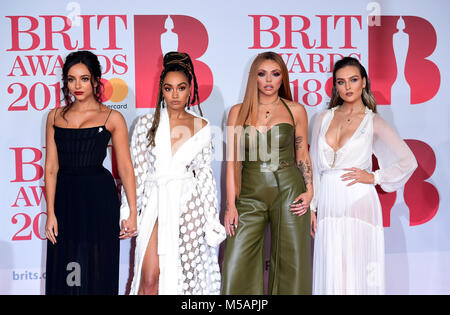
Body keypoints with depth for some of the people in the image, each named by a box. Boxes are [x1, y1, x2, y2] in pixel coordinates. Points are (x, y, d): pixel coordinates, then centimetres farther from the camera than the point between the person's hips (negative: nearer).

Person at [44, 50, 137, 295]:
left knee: (97, 270, 6)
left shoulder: (112, 118, -1)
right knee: (63, 272, 9)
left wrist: (132, 212, -6)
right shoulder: (55, 116, 8)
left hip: (99, 198, -3)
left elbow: (125, 167, -2)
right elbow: (51, 168, 5)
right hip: (65, 199, 3)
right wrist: (51, 213, -1)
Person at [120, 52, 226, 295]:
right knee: (150, 279, -6)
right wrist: (128, 212, -1)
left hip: (188, 206, 1)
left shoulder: (201, 127, 4)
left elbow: (204, 174, 6)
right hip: (154, 204, -1)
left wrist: (212, 220, 5)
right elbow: (135, 170, 3)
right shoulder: (146, 124, 2)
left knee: (184, 275, 6)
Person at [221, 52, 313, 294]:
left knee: (289, 265, 4)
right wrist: (231, 205, -1)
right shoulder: (238, 112, 8)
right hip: (251, 194, 1)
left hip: (288, 191, 0)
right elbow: (233, 160, 5)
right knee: (237, 267, -4)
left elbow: (302, 155, 12)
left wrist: (309, 190, -2)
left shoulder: (295, 110, 7)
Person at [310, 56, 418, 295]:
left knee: (358, 274, -3)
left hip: (359, 205, -3)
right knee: (330, 274, 3)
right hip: (329, 207, 3)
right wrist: (311, 206, 9)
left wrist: (374, 177, -6)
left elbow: (408, 161, 4)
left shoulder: (373, 122, 3)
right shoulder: (324, 119, 12)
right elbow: (314, 166, 13)